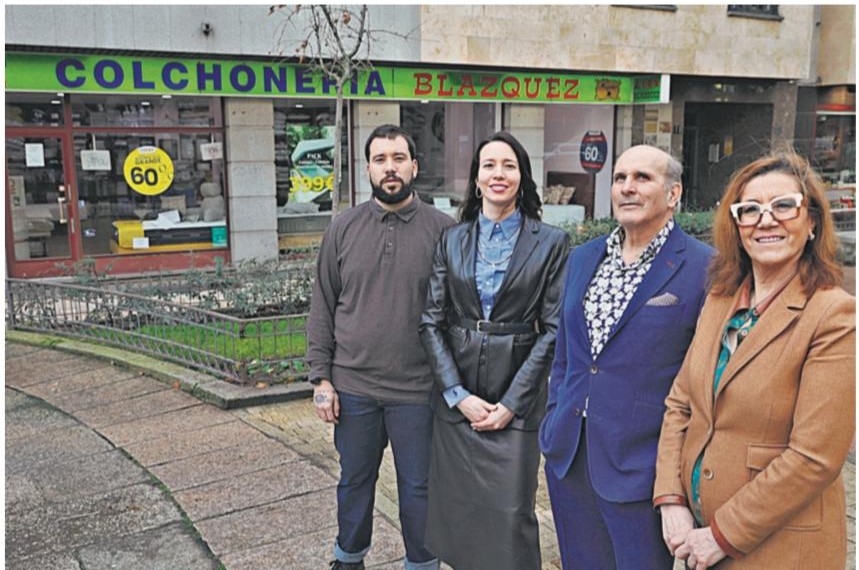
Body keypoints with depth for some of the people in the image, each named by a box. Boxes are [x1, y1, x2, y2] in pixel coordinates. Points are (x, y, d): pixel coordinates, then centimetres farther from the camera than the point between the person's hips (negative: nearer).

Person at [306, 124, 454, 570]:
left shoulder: (442, 229, -4)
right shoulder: (343, 228, 1)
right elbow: (323, 308, 4)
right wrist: (321, 377, 0)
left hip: (417, 389, -2)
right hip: (352, 386, 2)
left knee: (418, 487, 12)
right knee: (354, 481, 19)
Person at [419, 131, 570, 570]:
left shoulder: (551, 243, -3)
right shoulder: (452, 240, 5)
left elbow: (552, 329, -5)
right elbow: (431, 321, 2)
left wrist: (511, 402, -10)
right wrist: (458, 394, -8)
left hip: (516, 397, -2)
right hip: (456, 397, 3)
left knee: (510, 513, 2)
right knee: (459, 506, 12)